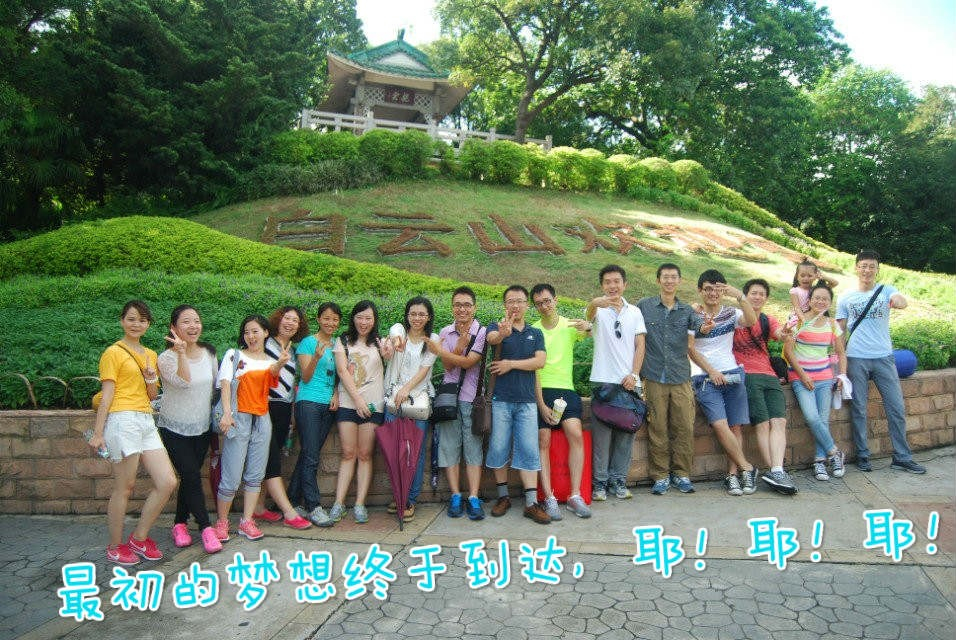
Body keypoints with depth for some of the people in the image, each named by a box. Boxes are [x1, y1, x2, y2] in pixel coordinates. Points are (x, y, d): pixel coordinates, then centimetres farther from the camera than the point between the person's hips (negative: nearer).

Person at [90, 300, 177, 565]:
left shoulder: (150, 355, 19)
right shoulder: (113, 352, 0)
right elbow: (107, 395, -5)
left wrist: (151, 377, 2)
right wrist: (98, 433, -8)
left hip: (146, 421, 7)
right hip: (123, 421, -7)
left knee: (167, 482, 0)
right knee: (124, 487, 0)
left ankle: (139, 538, 15)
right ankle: (115, 547, 16)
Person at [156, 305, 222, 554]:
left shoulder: (209, 354, 2)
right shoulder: (167, 358, -13)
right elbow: (183, 381, -29)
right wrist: (181, 352, -38)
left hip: (201, 428, 5)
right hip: (174, 428, -5)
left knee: (190, 477, 10)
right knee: (192, 476, -10)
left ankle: (179, 524, 25)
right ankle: (205, 527, -1)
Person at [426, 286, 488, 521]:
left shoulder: (482, 332, -2)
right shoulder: (445, 332, 9)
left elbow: (469, 362, -11)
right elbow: (448, 366, 1)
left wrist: (440, 351, -7)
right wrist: (460, 345, -14)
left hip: (472, 397, -3)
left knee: (473, 446, -2)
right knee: (449, 445, 2)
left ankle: (473, 498, 0)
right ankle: (455, 496, 10)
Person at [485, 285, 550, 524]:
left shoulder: (535, 333, 12)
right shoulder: (497, 327, 4)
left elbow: (540, 361, -2)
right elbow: (491, 338, -22)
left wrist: (511, 364, -11)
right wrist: (502, 333, -45)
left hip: (527, 400, 2)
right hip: (501, 399, -1)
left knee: (529, 450, -1)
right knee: (498, 448, 3)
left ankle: (531, 503, 2)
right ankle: (503, 496, 19)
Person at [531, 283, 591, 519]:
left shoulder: (570, 326, 10)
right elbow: (534, 370, -1)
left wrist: (588, 327, -28)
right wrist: (542, 405, -10)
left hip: (566, 389, 1)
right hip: (540, 391, -1)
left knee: (576, 435, -17)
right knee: (544, 441, -9)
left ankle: (575, 496, -10)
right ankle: (549, 498, -4)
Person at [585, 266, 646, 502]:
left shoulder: (635, 312, 13)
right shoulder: (597, 309, 2)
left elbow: (640, 346, 10)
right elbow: (588, 315, -23)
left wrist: (634, 374, -5)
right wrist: (595, 303, -48)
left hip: (629, 382, 3)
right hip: (603, 381, -3)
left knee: (626, 433, 7)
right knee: (601, 433, -2)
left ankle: (619, 480, 18)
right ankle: (599, 482, 8)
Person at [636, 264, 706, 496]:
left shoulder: (687, 311, 11)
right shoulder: (644, 306, 7)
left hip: (681, 378, 2)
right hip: (654, 377, -2)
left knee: (684, 427, 1)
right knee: (657, 429, -1)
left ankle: (681, 474, 15)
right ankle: (660, 476, 10)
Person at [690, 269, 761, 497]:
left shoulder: (731, 313, 9)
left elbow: (752, 321, -12)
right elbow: (691, 350, 0)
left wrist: (739, 296, -22)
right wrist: (712, 371, -7)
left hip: (732, 374, 3)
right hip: (704, 377, -3)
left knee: (735, 426, -1)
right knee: (720, 424, -17)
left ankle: (733, 474, 4)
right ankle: (746, 468, -5)